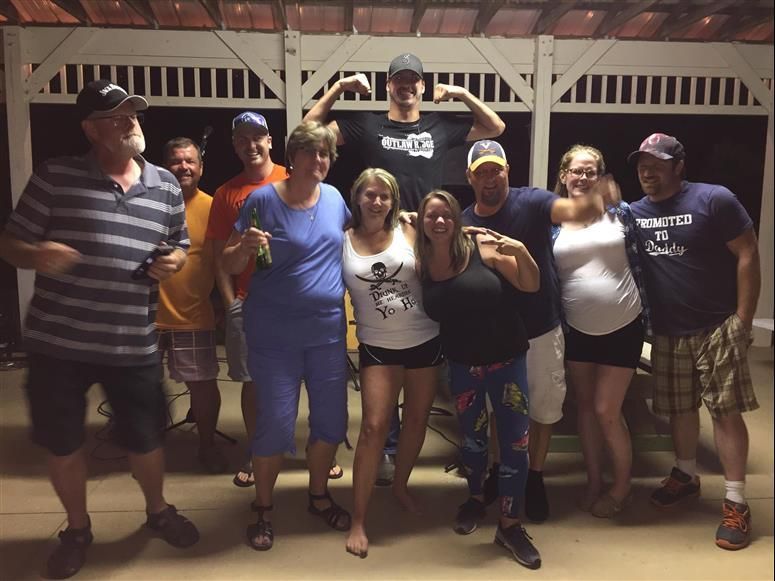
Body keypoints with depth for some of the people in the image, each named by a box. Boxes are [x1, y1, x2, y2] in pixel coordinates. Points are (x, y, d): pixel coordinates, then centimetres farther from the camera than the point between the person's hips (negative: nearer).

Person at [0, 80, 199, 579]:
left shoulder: (167, 186, 5)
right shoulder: (55, 176, -5)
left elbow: (181, 245, 17)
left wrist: (175, 262, -6)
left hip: (135, 346, 2)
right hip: (58, 343, -1)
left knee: (146, 439, 13)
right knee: (62, 444, 13)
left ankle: (158, 509, 42)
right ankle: (77, 528, 39)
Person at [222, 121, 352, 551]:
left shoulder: (334, 198, 4)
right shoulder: (262, 200, -9)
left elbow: (349, 240, 23)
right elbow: (228, 265, -5)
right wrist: (245, 247, -27)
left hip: (328, 331, 5)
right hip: (275, 335, -4)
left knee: (332, 420, 12)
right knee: (275, 425, 0)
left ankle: (319, 495, 35)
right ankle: (262, 510, 24)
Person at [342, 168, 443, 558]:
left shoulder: (408, 232, -1)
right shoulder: (343, 241, -3)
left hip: (425, 340, 2)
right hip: (378, 346, -2)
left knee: (417, 420, 14)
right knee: (374, 427, -8)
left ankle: (400, 486, 39)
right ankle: (358, 521, 4)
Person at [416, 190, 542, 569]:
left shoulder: (483, 247, -14)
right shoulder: (421, 263, -6)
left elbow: (531, 286, -9)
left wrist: (521, 252, -27)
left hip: (507, 360, -2)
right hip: (462, 365, 2)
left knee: (515, 441, 3)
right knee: (472, 436, 19)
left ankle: (510, 526, 20)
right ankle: (475, 499, 45)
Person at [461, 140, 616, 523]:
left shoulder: (530, 202, -14)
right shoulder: (464, 223, -6)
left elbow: (572, 210, -34)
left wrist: (593, 202, -56)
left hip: (541, 330, -1)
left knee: (544, 408, 14)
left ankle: (535, 477, 36)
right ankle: (502, 469, 43)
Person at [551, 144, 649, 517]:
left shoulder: (618, 211, -2)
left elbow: (637, 263, 2)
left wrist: (645, 313, 2)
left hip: (623, 327, -2)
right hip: (577, 330, 2)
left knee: (606, 410, 0)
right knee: (586, 407, 14)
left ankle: (622, 485, 22)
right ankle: (594, 480, 31)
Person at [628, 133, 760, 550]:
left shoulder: (715, 200, -10)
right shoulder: (633, 213, 4)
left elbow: (748, 256, -10)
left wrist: (743, 319, -12)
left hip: (717, 327, -4)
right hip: (666, 332, 5)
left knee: (725, 411, -1)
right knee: (679, 408, 16)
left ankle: (735, 503, 9)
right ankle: (686, 475, 35)